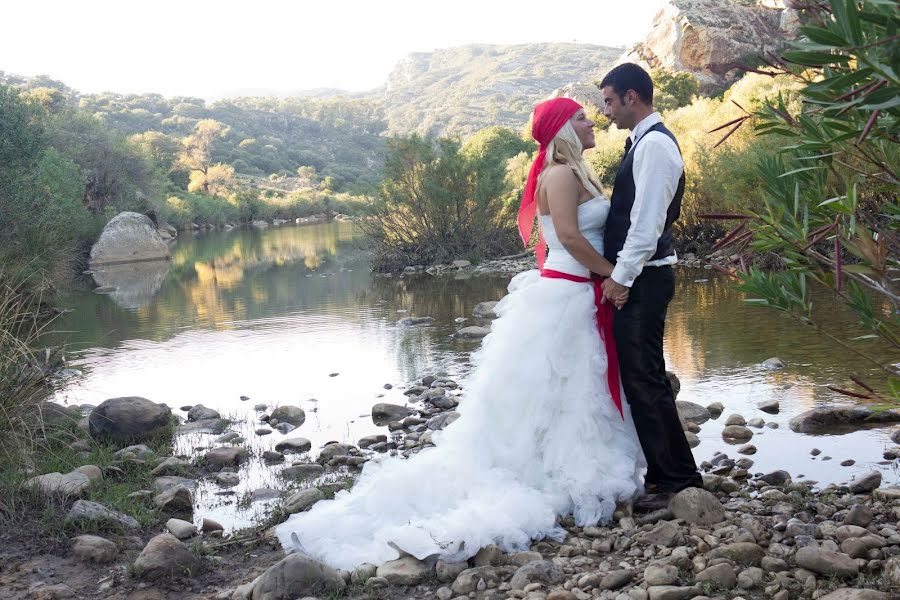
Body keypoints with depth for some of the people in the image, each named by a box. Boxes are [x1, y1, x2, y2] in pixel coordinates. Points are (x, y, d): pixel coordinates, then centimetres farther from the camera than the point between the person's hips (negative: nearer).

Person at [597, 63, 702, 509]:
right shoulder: (644, 142, 17)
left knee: (644, 378, -6)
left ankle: (678, 480, 2)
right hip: (637, 277, 10)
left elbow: (648, 218, -21)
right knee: (640, 376, 14)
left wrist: (621, 276, -19)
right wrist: (620, 273, 17)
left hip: (644, 279, -10)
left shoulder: (654, 144, -14)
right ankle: (664, 473, 22)